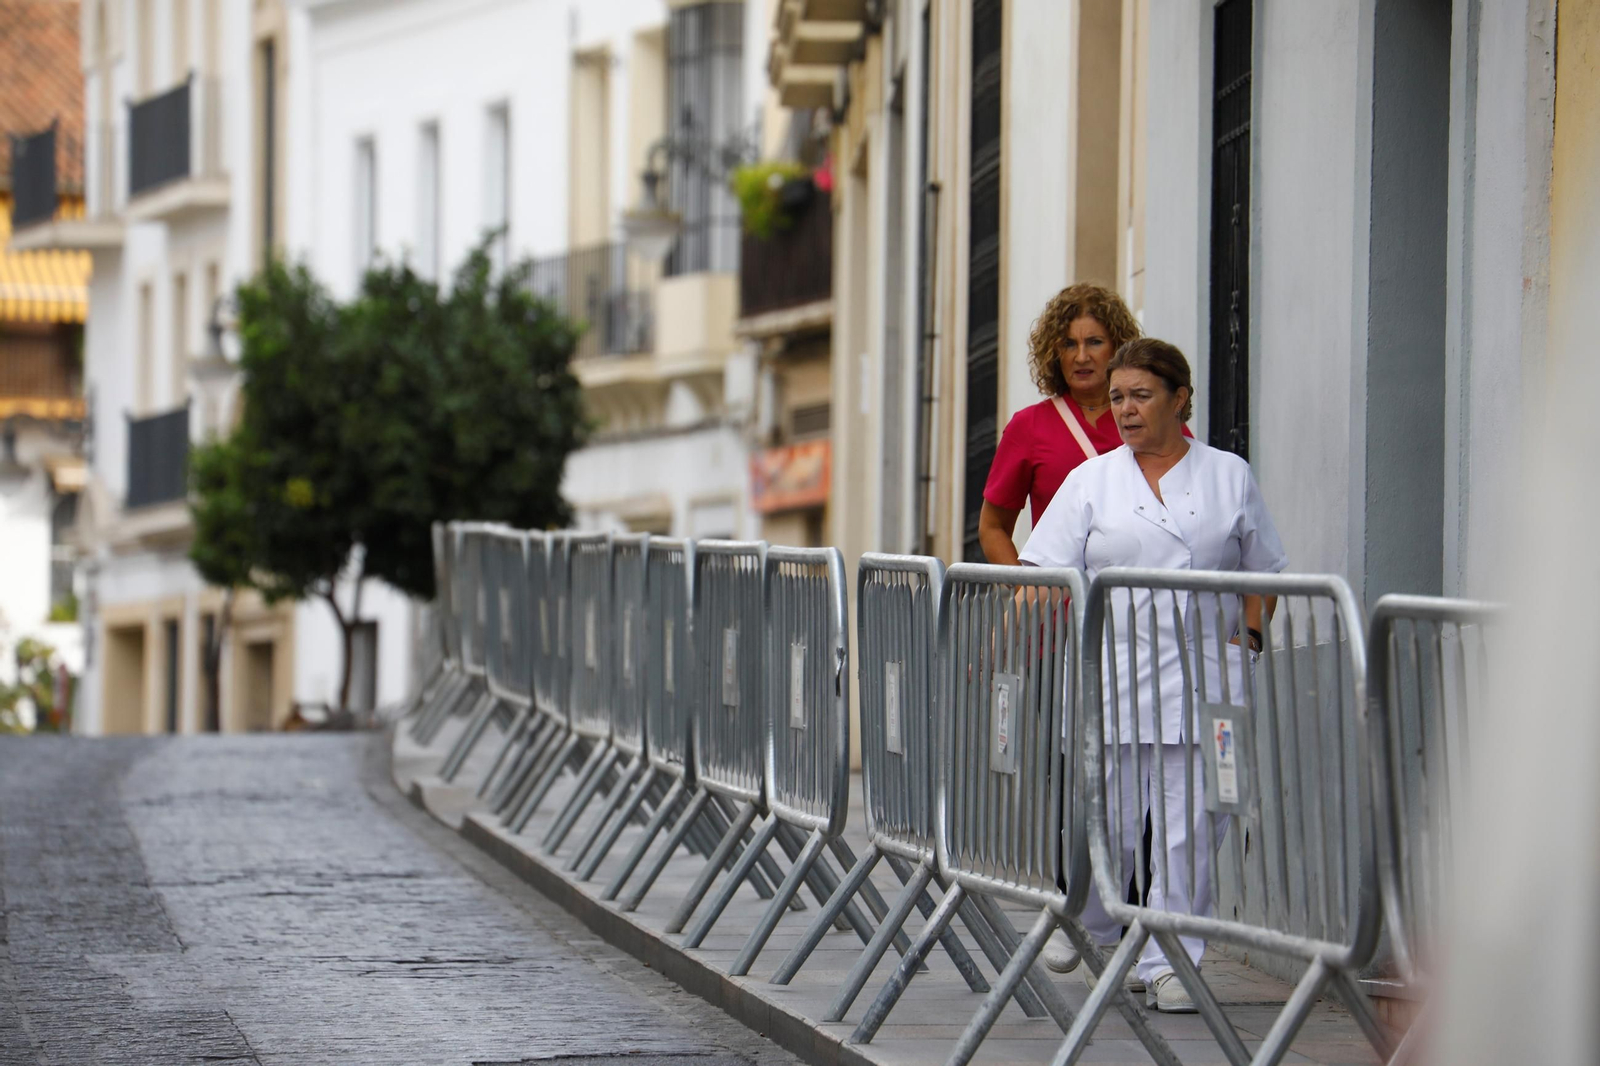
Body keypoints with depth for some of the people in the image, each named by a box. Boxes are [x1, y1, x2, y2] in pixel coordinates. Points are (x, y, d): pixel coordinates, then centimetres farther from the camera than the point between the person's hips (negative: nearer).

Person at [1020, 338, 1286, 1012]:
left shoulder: (1229, 477, 10)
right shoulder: (1091, 481, 8)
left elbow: (1263, 571, 17)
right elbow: (1045, 575, 2)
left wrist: (1249, 635, 2)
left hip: (1203, 679, 0)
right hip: (1113, 677, 0)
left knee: (1190, 831, -4)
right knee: (1106, 827, -1)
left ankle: (1168, 961, 3)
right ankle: (1094, 941, 24)